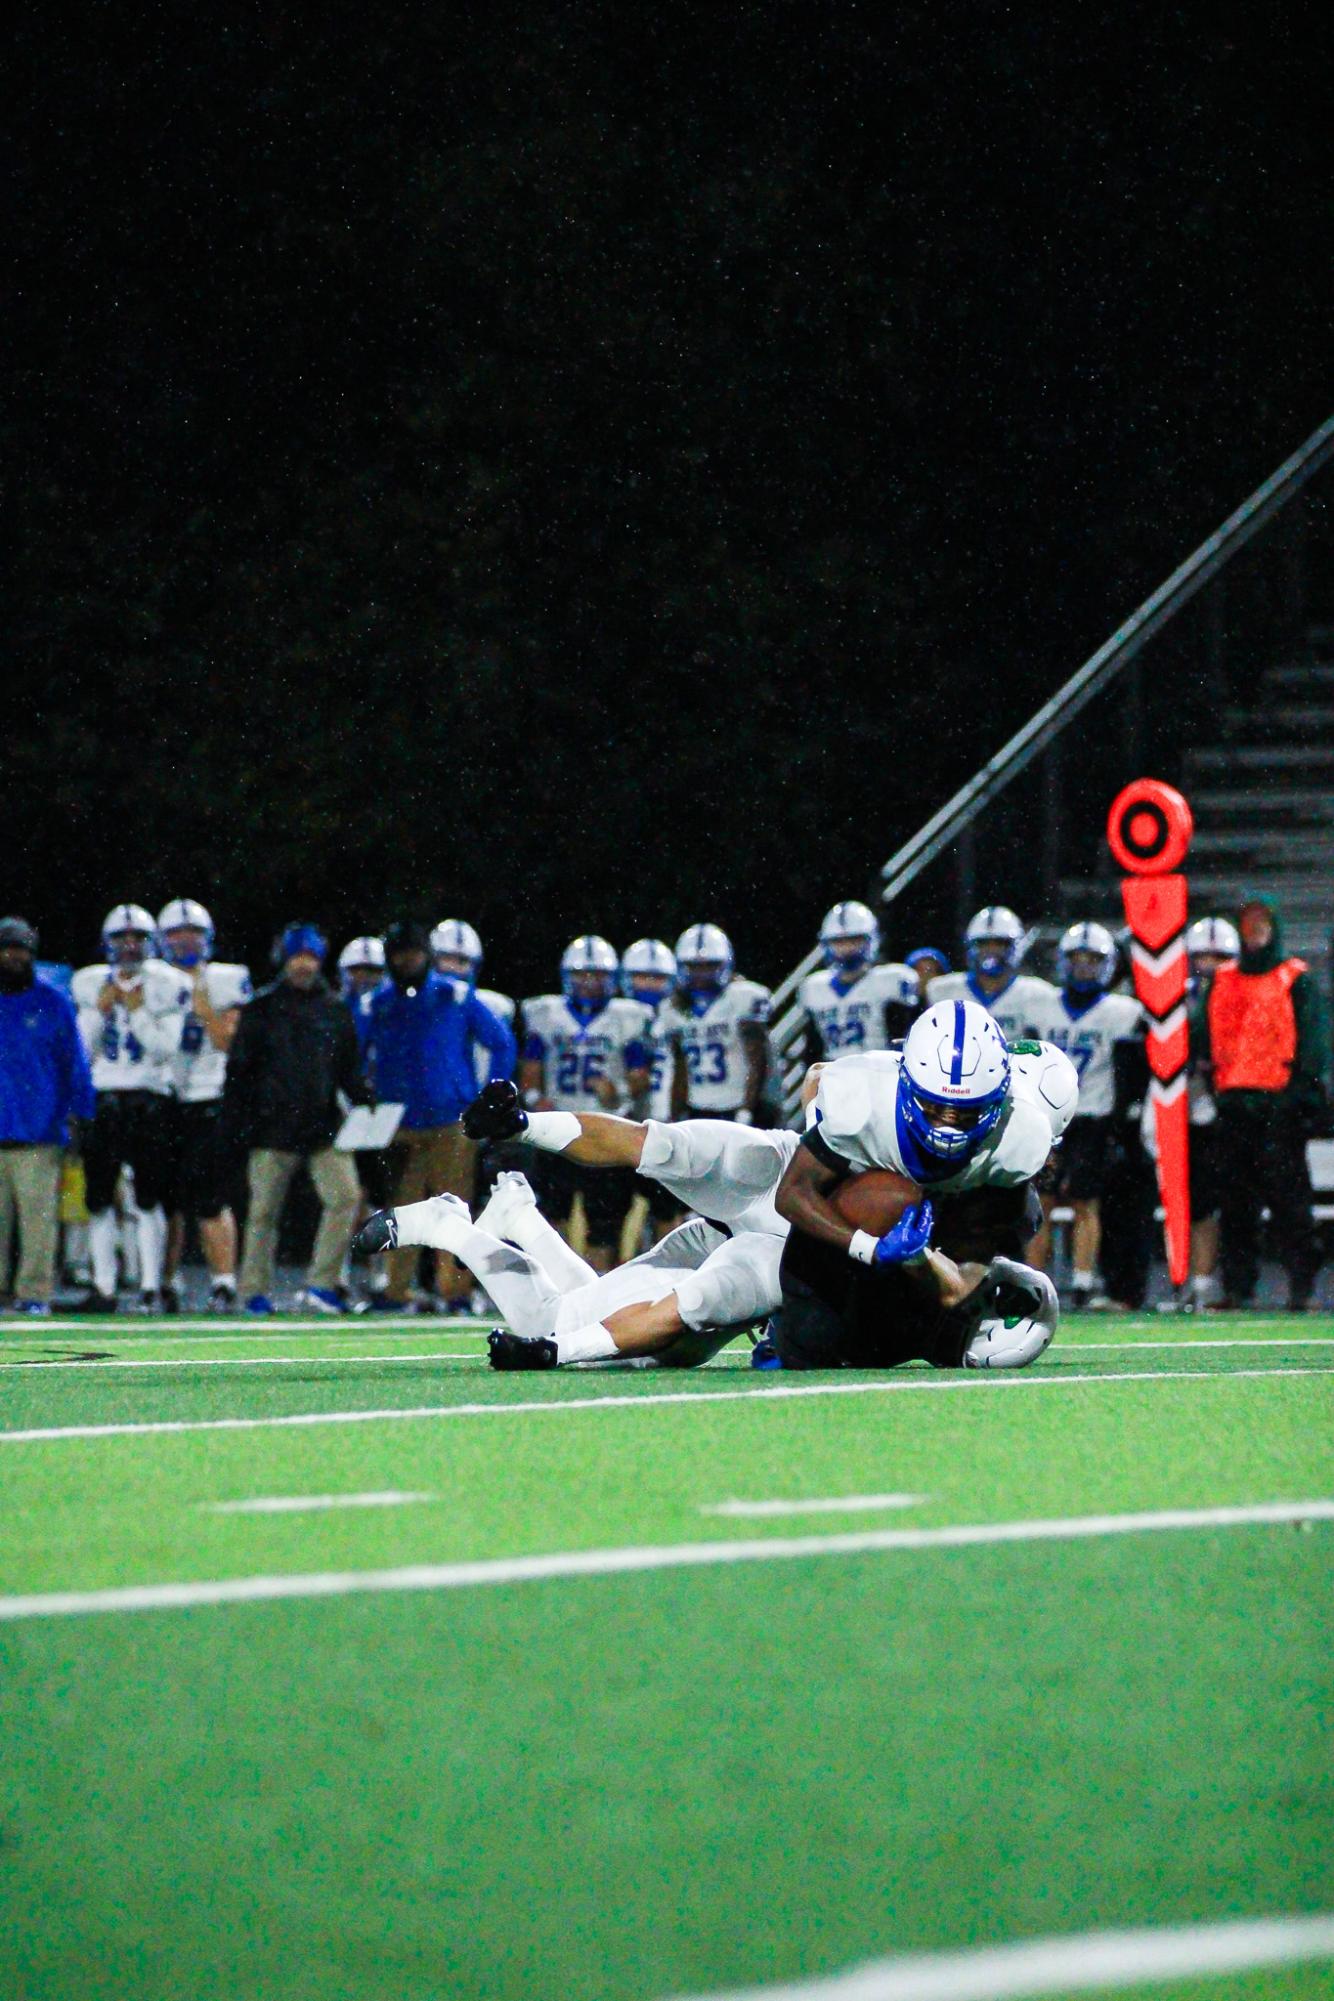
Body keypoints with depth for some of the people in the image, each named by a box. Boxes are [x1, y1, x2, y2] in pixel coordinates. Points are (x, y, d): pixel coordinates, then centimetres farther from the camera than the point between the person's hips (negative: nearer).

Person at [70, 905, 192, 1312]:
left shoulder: (164, 987, 0)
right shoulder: (91, 986, 9)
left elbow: (166, 1050, -5)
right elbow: (82, 1050, 7)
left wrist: (138, 1012, -13)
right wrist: (101, 1011, -6)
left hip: (149, 1098, -3)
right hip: (102, 1096, 3)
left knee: (148, 1200, -5)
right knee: (99, 1198, 2)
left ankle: (150, 1288, -2)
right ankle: (103, 1289, 7)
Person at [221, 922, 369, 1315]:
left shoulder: (334, 1010, 12)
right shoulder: (262, 1009, 3)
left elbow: (349, 1069, 18)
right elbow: (240, 1069, 3)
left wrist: (365, 1101, 2)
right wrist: (234, 1123, -2)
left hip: (323, 1125, 3)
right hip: (274, 1126, -3)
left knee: (345, 1196, -12)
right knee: (265, 1209, 2)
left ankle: (321, 1283, -6)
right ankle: (256, 1290, 12)